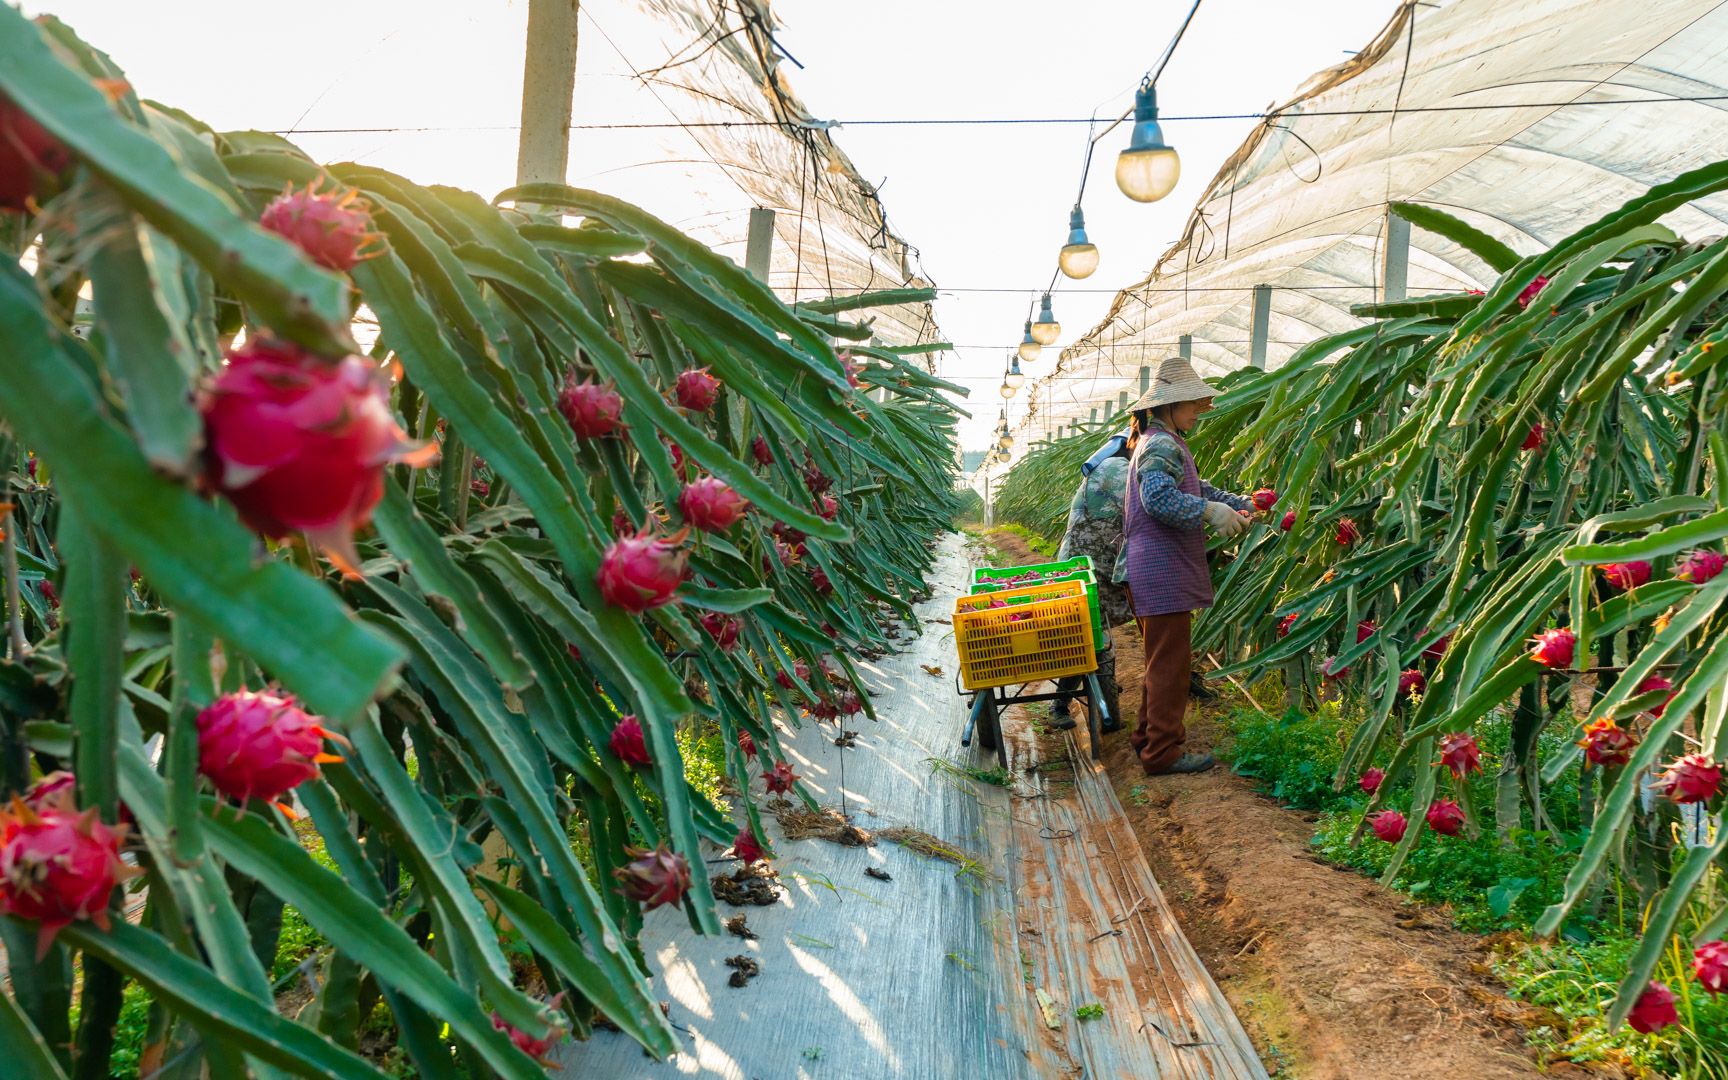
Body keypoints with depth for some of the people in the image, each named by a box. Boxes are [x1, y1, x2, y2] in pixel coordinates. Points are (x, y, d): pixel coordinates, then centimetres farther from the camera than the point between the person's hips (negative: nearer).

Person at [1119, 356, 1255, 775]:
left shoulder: (1165, 443, 20)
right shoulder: (1162, 445, -15)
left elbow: (1197, 489, 22)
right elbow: (1159, 497, -30)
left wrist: (1239, 504, 10)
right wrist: (1211, 512, -26)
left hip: (1161, 571, 11)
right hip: (1162, 571, -11)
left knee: (1162, 659, 20)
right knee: (1171, 661, -5)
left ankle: (1149, 736, 30)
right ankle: (1163, 751, 0)